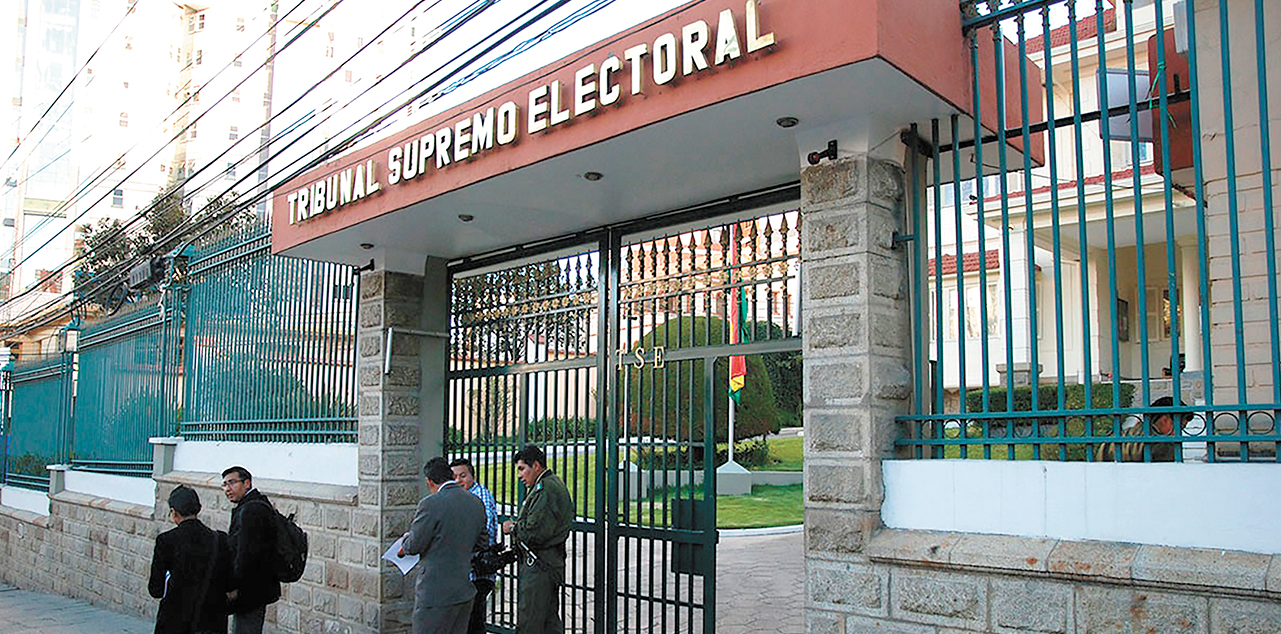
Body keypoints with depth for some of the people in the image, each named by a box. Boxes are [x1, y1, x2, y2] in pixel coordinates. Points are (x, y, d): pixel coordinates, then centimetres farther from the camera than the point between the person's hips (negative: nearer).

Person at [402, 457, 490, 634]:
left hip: (436, 593, -7)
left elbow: (414, 545, -10)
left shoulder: (430, 504, -16)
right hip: (465, 590, 7)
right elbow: (482, 542, 15)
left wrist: (405, 545, 11)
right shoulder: (477, 503, 6)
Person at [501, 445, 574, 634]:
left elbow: (536, 532, -23)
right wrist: (517, 525, 7)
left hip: (539, 566, -11)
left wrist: (513, 528, -7)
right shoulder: (553, 484, 17)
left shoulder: (545, 490, -17)